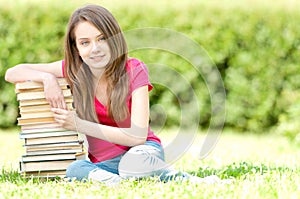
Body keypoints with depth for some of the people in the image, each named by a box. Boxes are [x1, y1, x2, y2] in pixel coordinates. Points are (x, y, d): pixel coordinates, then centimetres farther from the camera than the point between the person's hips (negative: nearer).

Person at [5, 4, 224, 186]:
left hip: (142, 150, -3)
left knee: (133, 161, -41)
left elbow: (137, 136, -18)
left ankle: (181, 178, -25)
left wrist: (79, 125, -20)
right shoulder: (73, 70, -1)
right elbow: (12, 73, 2)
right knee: (74, 170, -34)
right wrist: (47, 78, -18)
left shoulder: (134, 70, -11)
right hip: (103, 162, 3)